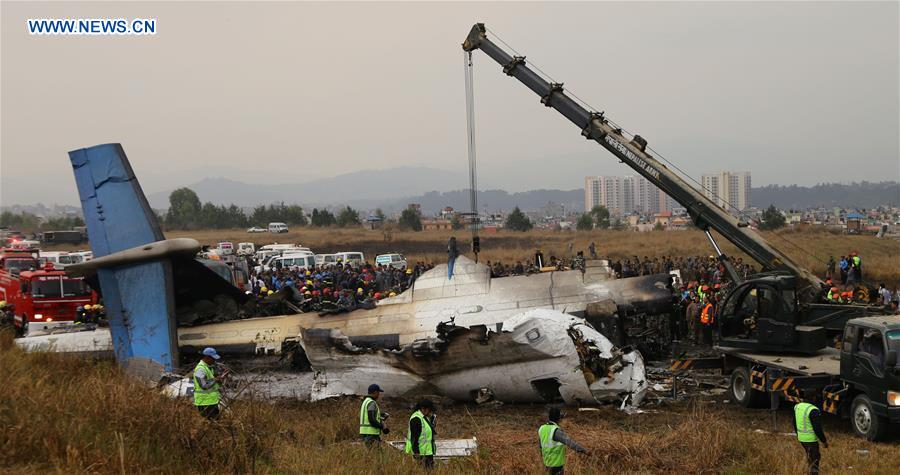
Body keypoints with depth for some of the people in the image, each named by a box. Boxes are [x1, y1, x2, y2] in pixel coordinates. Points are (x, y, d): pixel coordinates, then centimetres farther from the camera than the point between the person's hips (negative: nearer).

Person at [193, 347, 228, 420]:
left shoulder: (209, 367, 14)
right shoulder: (200, 369, -18)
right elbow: (204, 385, -25)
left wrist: (221, 377, 5)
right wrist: (216, 379, -22)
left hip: (212, 401, 10)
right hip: (205, 403, -10)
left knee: (216, 420, 14)